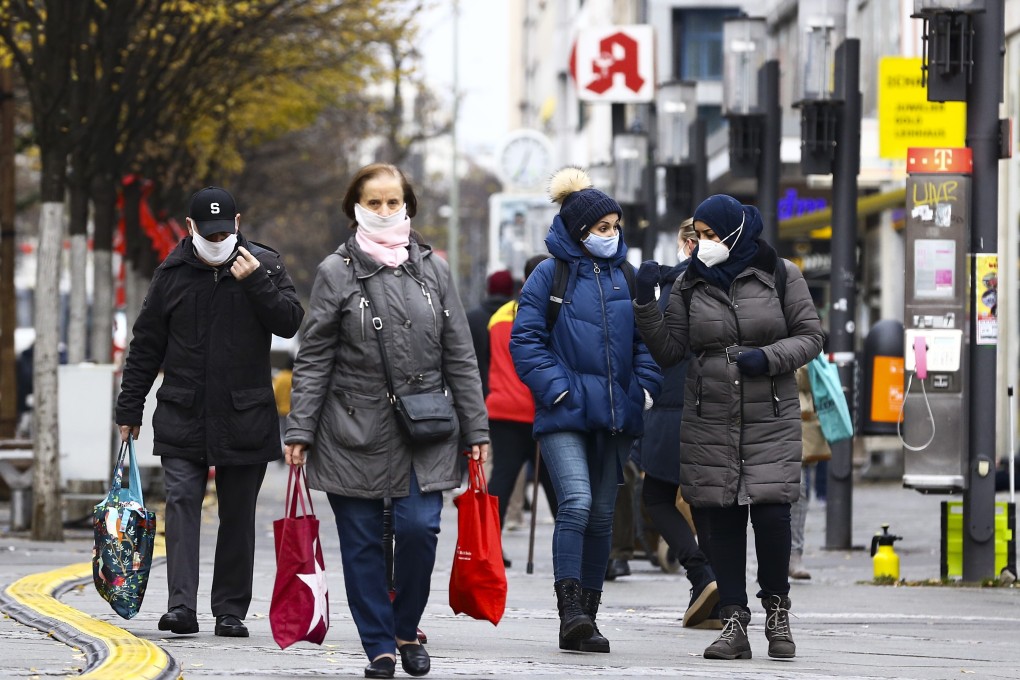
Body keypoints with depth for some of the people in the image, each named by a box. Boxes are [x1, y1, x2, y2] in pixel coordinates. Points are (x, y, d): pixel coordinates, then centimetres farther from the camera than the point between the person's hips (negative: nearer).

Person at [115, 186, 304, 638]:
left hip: (246, 416, 0)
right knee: (181, 504, -11)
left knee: (238, 516, 5)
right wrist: (129, 409, 10)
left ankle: (231, 609, 12)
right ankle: (182, 606, -16)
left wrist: (255, 282, -18)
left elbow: (289, 322, -7)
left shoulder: (264, 264, 2)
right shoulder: (173, 273, 5)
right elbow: (146, 346, 10)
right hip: (182, 416, 0)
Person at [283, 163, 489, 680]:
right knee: (362, 543, 1)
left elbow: (460, 357, 10)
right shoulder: (336, 272, 2)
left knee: (419, 527, -12)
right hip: (354, 433, -1)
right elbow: (313, 360, 2)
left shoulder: (433, 269, 9)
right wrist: (299, 430, -5)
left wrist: (475, 429, 7)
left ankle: (406, 629, 10)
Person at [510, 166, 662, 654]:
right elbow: (525, 339, -3)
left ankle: (586, 617, 13)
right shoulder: (550, 275, -2)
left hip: (614, 413, 5)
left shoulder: (625, 277, 11)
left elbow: (646, 339, 17)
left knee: (602, 515, 7)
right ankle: (570, 611, -21)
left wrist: (644, 386, 3)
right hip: (565, 414, -5)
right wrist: (556, 387, -13)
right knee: (576, 502, -20)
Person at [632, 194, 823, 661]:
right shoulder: (690, 285, 7)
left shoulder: (779, 276, 1)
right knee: (723, 519, 1)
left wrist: (769, 357, -13)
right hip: (710, 420, 2)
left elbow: (810, 336, 4)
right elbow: (668, 351, 5)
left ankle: (776, 610, 8)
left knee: (770, 512, -12)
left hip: (772, 417, -2)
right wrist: (646, 304, -7)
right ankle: (734, 622, 7)